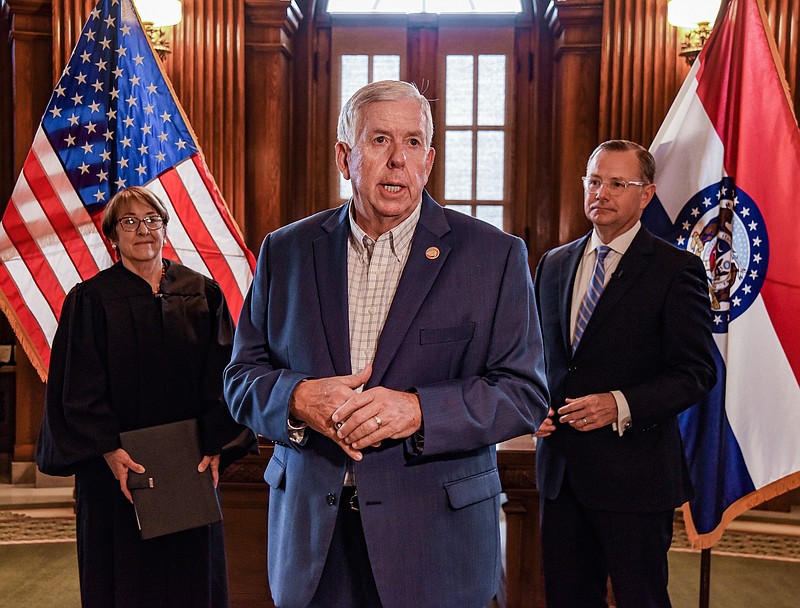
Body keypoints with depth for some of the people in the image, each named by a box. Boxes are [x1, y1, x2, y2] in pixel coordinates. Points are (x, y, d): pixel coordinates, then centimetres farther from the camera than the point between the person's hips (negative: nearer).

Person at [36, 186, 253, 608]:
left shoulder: (202, 293, 4)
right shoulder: (91, 299, -1)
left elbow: (222, 374, 2)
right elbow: (79, 385, -5)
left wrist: (214, 444, -6)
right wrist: (108, 449, -15)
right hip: (118, 467, -2)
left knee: (191, 572, 11)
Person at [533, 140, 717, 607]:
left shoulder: (676, 269, -7)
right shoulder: (554, 264, 10)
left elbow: (696, 373, -10)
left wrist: (622, 405, -23)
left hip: (633, 470, -5)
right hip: (560, 464, 5)